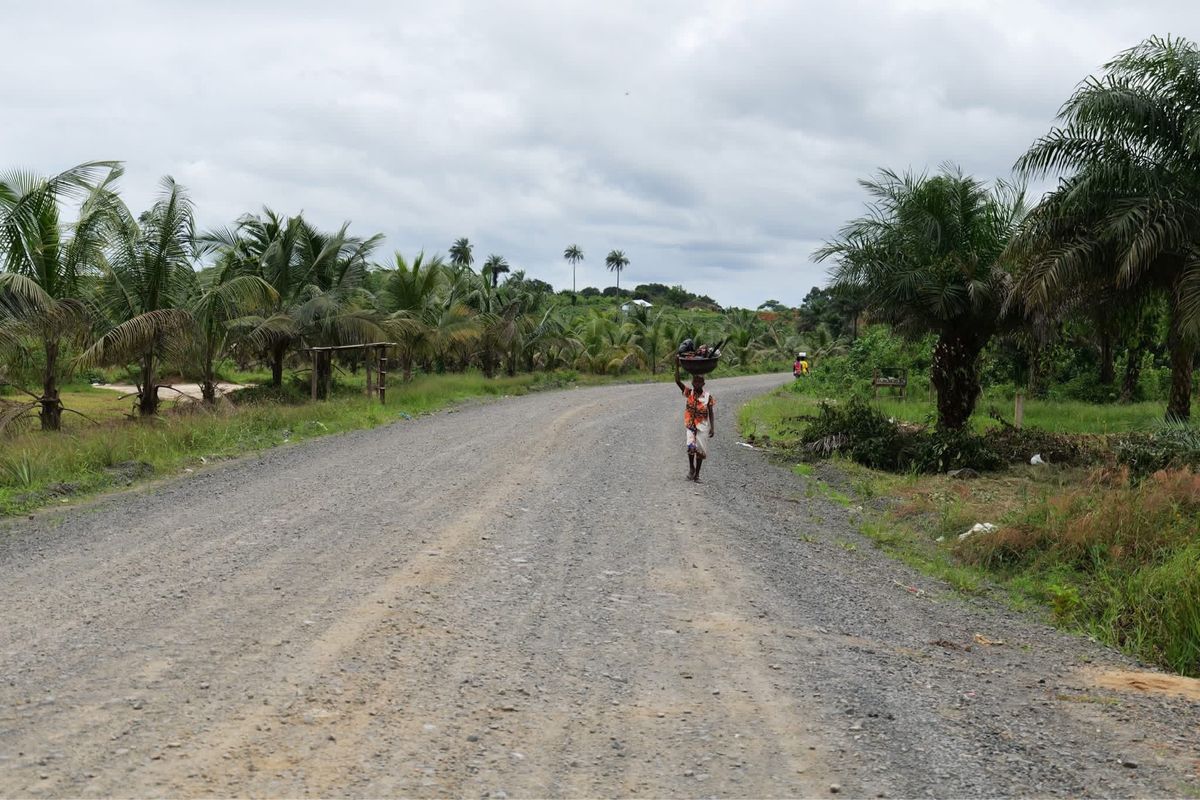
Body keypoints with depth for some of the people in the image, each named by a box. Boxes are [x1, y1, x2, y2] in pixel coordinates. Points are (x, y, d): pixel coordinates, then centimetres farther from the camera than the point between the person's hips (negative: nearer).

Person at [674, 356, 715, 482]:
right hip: (690, 425, -1)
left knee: (700, 451, 5)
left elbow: (711, 413, 0)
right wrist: (677, 365, -20)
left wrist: (712, 428, -7)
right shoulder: (688, 393, -3)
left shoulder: (708, 397, -4)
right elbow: (677, 381, -12)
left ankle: (697, 475, 18)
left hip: (702, 427, 1)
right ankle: (691, 468, 2)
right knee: (691, 446, -22)